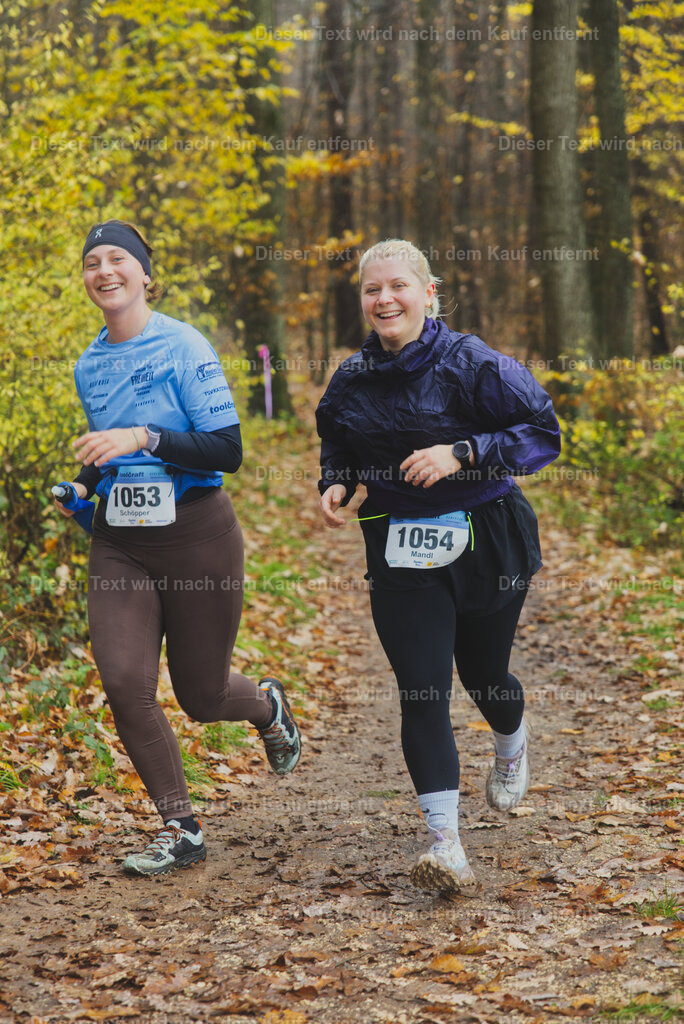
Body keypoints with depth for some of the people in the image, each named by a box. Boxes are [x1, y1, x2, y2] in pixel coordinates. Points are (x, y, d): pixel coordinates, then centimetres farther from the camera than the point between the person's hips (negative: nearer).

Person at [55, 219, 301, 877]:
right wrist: (85, 487, 4)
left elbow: (227, 450, -14)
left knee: (201, 696, 4)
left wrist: (145, 436, -25)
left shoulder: (184, 347, -9)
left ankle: (266, 704, 42)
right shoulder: (88, 367, 9)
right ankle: (180, 829, 2)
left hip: (195, 534, -4)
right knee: (123, 681, -14)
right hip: (119, 542, 4)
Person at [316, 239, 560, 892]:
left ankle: (511, 747, 52)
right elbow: (337, 446, 21)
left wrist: (460, 453, -23)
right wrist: (336, 484, -1)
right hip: (400, 555, 3)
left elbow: (543, 433, -13)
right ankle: (446, 844, -10)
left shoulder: (471, 364, -13)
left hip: (485, 540, -2)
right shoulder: (351, 380, 3)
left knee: (482, 675, 14)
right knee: (420, 689, -9)